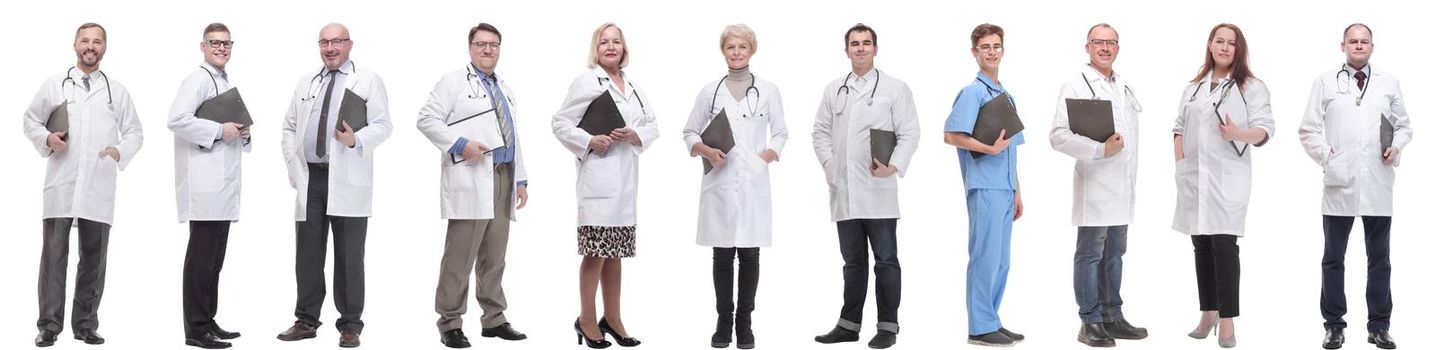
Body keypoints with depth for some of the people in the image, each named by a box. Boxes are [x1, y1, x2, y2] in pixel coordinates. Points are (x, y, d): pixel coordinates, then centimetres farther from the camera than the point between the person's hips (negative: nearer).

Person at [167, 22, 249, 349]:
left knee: (215, 259, 12)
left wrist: (242, 133, 10)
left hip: (222, 184, 9)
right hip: (204, 183, -9)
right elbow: (177, 119, -20)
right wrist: (219, 130, -17)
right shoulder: (199, 79, -8)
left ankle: (208, 322, 19)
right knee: (201, 258, -7)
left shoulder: (224, 82, 21)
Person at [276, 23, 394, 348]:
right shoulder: (305, 83, 18)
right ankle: (306, 320, 13)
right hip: (310, 178, 4)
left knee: (349, 256, 0)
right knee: (307, 252, 5)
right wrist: (293, 165, 6)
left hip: (348, 181, -4)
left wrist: (356, 140, -22)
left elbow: (382, 125, -4)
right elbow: (290, 127, 19)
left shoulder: (368, 80, 4)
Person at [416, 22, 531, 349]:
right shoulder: (454, 82, 1)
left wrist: (521, 179, 17)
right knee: (460, 255, -6)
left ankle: (494, 319, 15)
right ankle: (450, 323, -1)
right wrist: (460, 144, -18)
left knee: (494, 256, 9)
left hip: (503, 178, 7)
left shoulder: (504, 88, 23)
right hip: (469, 180, -7)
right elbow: (427, 119, -7)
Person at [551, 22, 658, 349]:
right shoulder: (586, 82, -2)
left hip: (627, 178, 6)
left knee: (616, 251, 11)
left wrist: (635, 135, -6)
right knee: (596, 252, -5)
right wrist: (589, 141, -17)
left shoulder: (633, 86, 15)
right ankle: (587, 320, 5)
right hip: (598, 174, -6)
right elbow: (561, 123, -5)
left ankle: (612, 318, 19)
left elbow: (652, 125, 15)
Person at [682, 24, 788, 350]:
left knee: (749, 254, 2)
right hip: (720, 183, 0)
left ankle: (744, 322, 10)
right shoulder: (710, 91, 6)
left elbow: (781, 134, 11)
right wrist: (707, 151, -7)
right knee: (722, 255, 2)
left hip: (754, 184, 0)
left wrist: (765, 158, -6)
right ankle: (724, 321, 11)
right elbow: (690, 132, 11)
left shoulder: (768, 91, 5)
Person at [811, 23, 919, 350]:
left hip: (878, 190, -4)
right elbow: (821, 131, 17)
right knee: (852, 261, 12)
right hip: (843, 191, 4)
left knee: (885, 260, 0)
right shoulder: (833, 90, 14)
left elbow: (909, 133, -2)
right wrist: (828, 162, 1)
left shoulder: (895, 88, 3)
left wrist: (894, 166, -15)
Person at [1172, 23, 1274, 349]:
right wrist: (1180, 163, 4)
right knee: (1201, 246, 8)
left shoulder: (1252, 87, 0)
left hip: (1228, 178, -5)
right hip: (1194, 177, 5)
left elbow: (1265, 130, -7)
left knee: (1224, 245, -11)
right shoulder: (1194, 87, 15)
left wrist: (1238, 134, -26)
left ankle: (1227, 321, -8)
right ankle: (1208, 313, 18)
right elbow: (1180, 127, 17)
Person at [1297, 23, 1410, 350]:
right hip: (1339, 182, -1)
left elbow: (1404, 124, 15)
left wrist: (1396, 146, -5)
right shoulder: (1325, 82, 5)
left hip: (1378, 184, 1)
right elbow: (1308, 131, 4)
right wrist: (1327, 157, -8)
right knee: (1334, 258, 5)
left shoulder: (1389, 83, 11)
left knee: (1379, 259, 6)